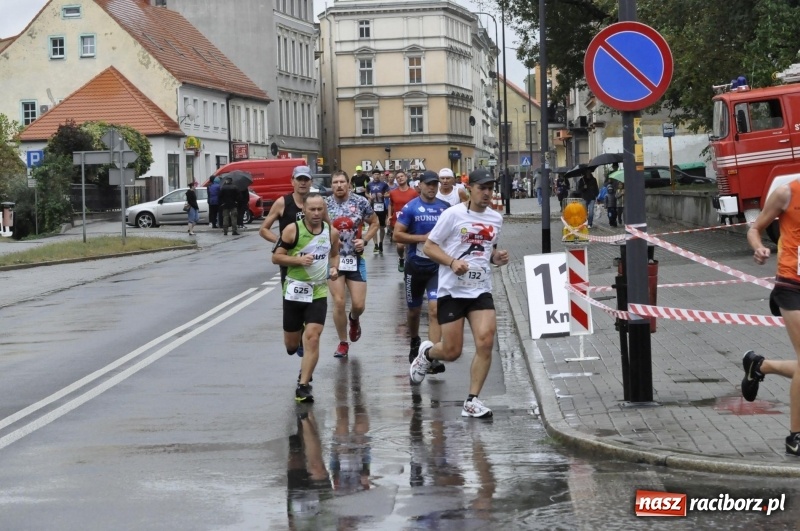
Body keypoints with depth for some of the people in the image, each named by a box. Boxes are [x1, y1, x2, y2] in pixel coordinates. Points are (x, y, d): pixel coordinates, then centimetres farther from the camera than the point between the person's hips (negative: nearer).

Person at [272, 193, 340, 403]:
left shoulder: (332, 232, 0)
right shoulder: (292, 230, -10)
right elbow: (276, 257, -8)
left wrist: (334, 268, -1)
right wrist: (299, 260, -23)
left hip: (319, 293, 1)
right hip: (294, 291, -1)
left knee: (312, 338, -13)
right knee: (291, 345, 9)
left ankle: (303, 385, -5)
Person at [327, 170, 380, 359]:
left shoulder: (360, 202, -4)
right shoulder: (325, 204, -4)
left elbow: (374, 223, 8)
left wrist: (364, 240, -7)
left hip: (355, 259, 0)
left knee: (359, 305, -2)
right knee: (338, 302, -4)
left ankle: (354, 319, 36)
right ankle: (343, 343, 13)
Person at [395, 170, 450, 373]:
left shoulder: (445, 208, 3)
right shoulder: (410, 208, -6)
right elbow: (397, 235, -10)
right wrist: (423, 238, -17)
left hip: (437, 266, 0)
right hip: (415, 266, 0)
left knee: (435, 309, -14)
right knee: (414, 310, 16)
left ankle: (433, 358, -18)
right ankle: (415, 344, 43)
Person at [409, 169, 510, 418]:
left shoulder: (496, 218, 10)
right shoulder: (453, 214, -7)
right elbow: (429, 247, -5)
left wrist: (497, 258, 3)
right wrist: (453, 262, -21)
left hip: (481, 290, 4)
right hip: (452, 290, -4)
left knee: (485, 341, -15)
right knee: (451, 352, -1)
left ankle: (472, 401, -4)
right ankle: (426, 353, 37)